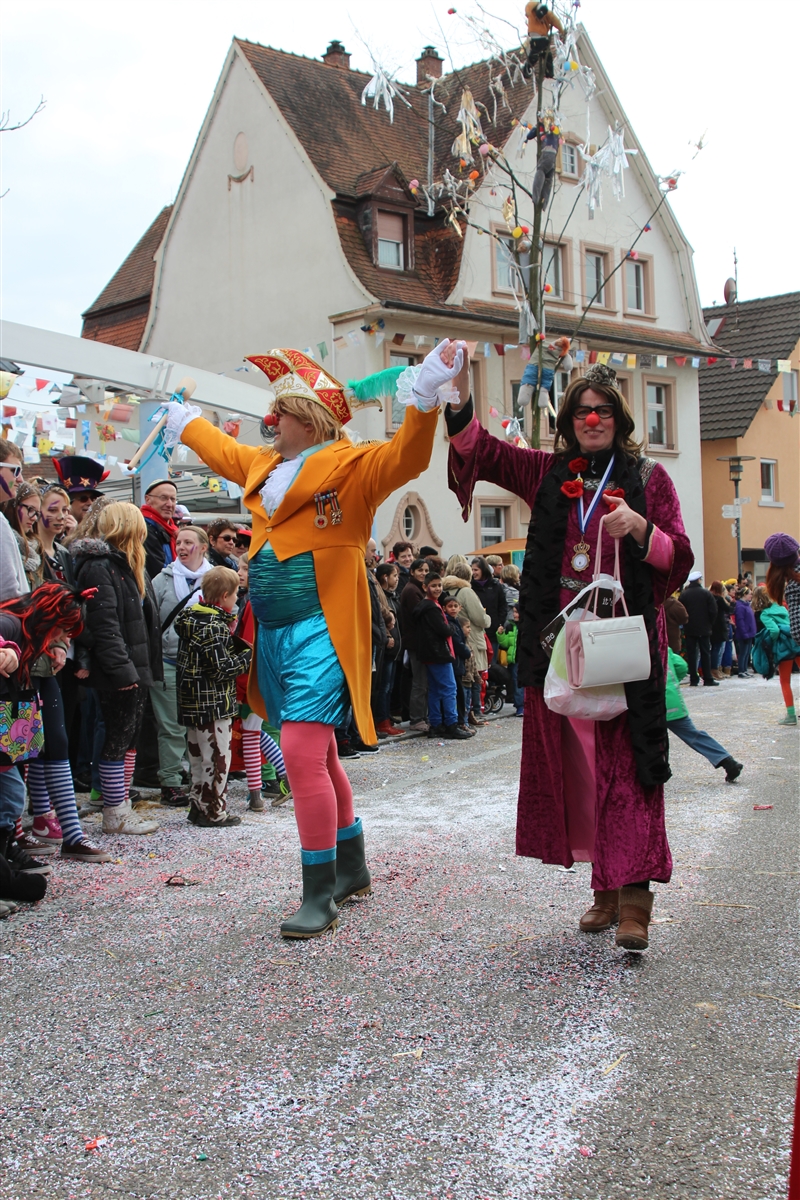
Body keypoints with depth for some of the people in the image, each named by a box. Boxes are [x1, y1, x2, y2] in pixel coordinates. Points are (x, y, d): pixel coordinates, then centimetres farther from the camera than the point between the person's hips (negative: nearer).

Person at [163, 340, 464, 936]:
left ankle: (320, 896, -4)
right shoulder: (264, 465, 17)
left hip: (319, 633, -8)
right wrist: (185, 422, 51)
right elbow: (223, 449, 36)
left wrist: (424, 398, -35)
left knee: (304, 755, -14)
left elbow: (405, 458, -22)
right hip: (275, 635, 8)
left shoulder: (351, 465, -6)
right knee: (318, 755, 16)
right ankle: (352, 869, 32)